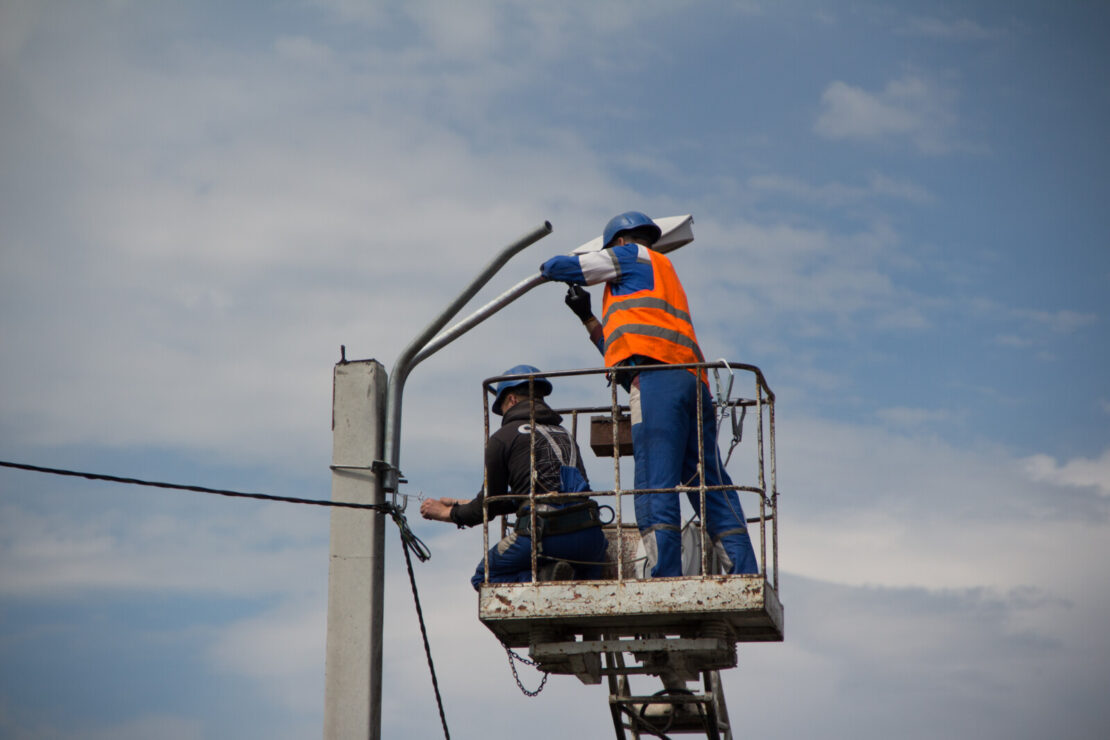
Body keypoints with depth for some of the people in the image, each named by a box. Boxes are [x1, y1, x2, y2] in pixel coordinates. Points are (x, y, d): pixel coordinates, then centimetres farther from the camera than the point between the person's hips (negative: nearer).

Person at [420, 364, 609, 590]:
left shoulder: (504, 437, 6)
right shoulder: (565, 435, 26)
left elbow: (490, 503, 13)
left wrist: (446, 513, 32)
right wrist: (463, 505, 43)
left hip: (545, 534, -5)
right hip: (589, 535, 5)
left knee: (483, 578, 17)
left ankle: (540, 580, -12)